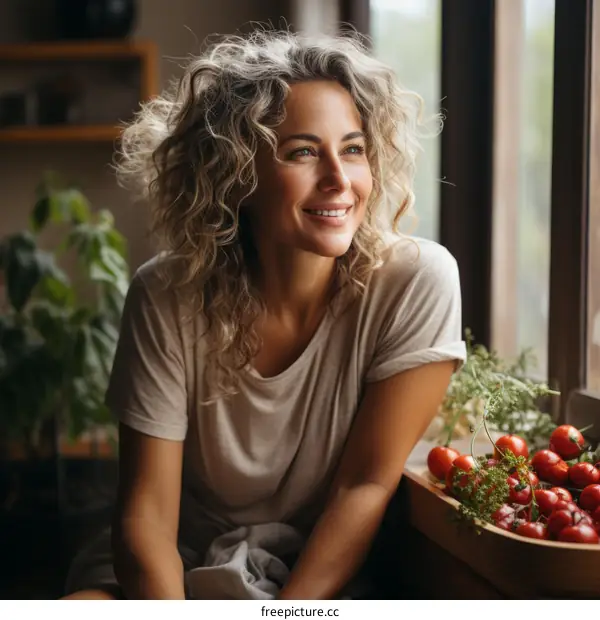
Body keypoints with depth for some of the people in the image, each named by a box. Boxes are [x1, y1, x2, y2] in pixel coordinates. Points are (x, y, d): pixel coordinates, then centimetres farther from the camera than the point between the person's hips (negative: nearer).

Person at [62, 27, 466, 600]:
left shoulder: (417, 282, -16)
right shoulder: (166, 297, -13)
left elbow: (366, 485, -13)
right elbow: (146, 511, -13)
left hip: (328, 573, 1)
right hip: (181, 567, 0)